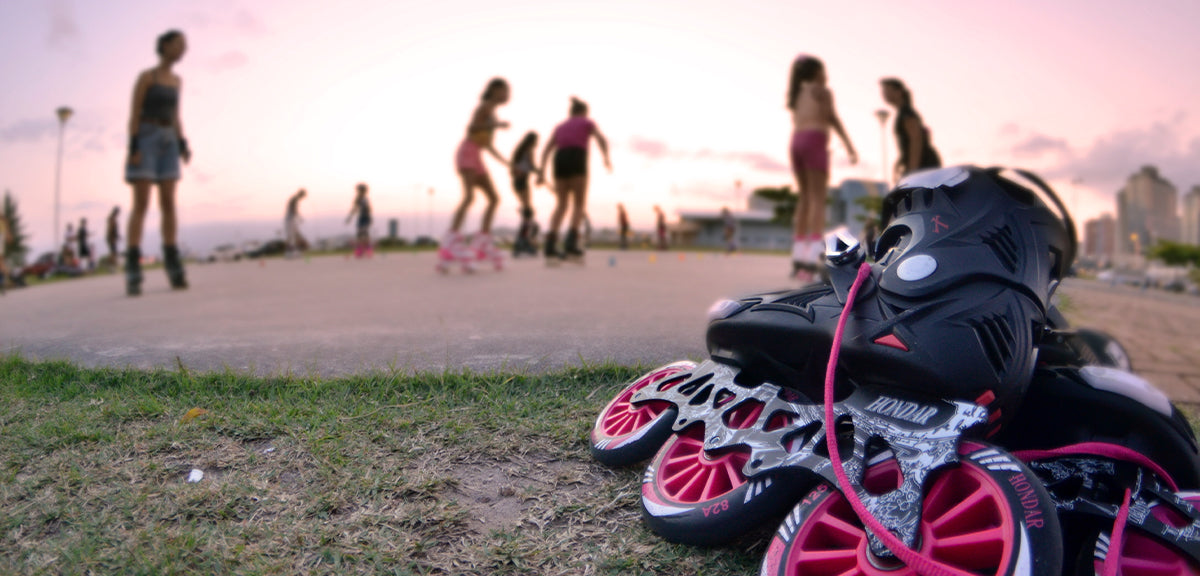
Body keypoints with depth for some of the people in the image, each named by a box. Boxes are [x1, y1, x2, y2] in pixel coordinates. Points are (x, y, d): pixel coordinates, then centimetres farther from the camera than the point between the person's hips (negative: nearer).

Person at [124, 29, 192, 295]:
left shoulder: (177, 80, 17)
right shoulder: (146, 77, -4)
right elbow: (134, 113, -8)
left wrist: (182, 146, 6)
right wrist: (133, 148, -17)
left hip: (168, 143, 6)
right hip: (146, 139, -6)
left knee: (169, 204, -2)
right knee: (141, 205, -12)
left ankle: (174, 271, -2)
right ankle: (133, 273, -12)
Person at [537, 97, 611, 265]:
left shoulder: (560, 126, 28)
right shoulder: (587, 122, 19)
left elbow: (546, 149, 16)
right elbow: (601, 139, 0)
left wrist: (542, 171, 10)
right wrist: (606, 158, 1)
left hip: (559, 160, 4)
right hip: (577, 159, -4)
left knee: (561, 205, 7)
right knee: (579, 205, 0)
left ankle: (550, 247, -7)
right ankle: (571, 244, -18)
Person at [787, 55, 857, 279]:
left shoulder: (797, 93, 24)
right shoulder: (822, 91, 5)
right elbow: (833, 119, -5)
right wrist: (849, 146, -7)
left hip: (796, 143, 7)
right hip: (814, 143, -7)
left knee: (805, 198, 9)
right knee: (818, 199, -12)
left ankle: (799, 262, 3)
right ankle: (812, 262, -24)